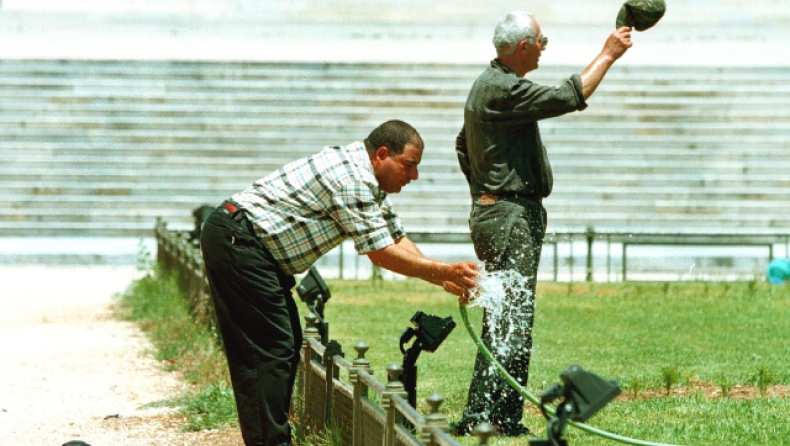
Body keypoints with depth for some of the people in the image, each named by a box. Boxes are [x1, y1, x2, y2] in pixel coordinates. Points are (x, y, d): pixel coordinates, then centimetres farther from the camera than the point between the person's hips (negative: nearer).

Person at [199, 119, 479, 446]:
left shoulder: (366, 178, 14)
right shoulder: (353, 179, -19)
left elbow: (397, 239, 16)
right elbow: (381, 253, -16)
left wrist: (446, 281, 5)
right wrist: (445, 272, -11)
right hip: (237, 241, -11)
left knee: (286, 344, 13)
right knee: (270, 350, -12)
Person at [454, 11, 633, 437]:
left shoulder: (489, 85, 18)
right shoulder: (503, 90, -17)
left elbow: (463, 146, 28)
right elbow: (569, 97, -22)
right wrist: (608, 54, -13)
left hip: (492, 209, 11)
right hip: (511, 216, -11)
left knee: (502, 321, 12)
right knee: (512, 321, -12)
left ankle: (483, 415, 15)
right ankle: (486, 416, -15)